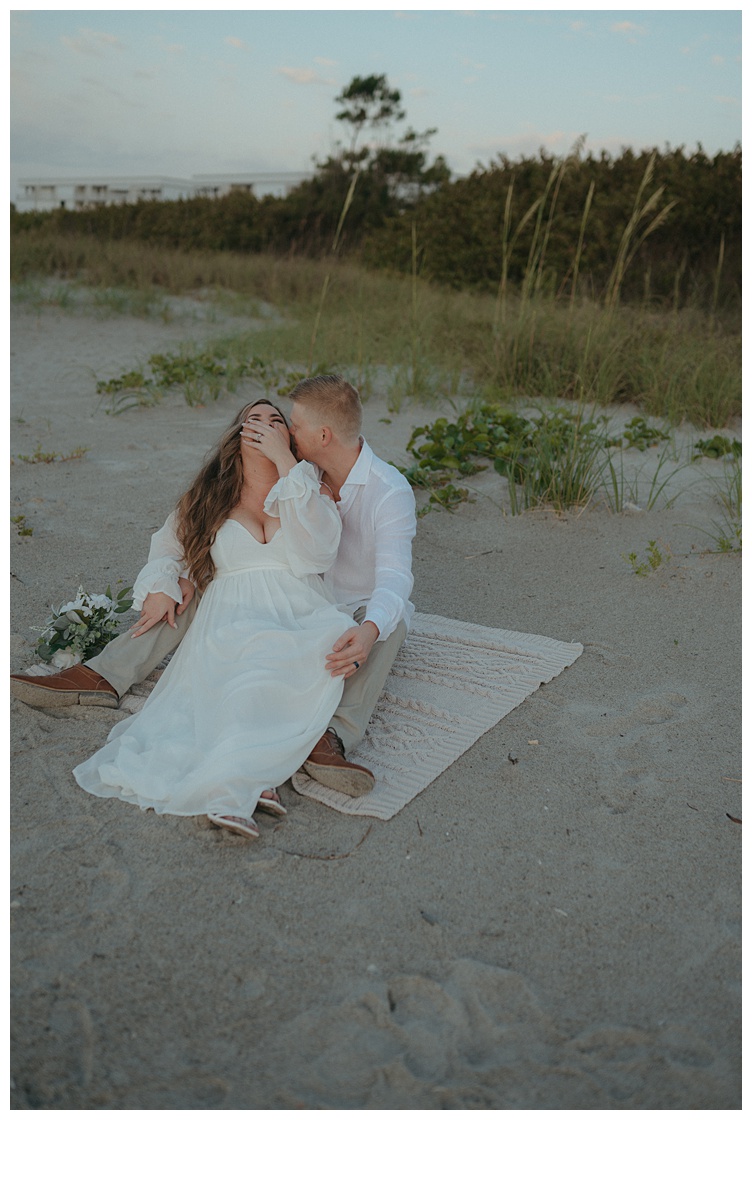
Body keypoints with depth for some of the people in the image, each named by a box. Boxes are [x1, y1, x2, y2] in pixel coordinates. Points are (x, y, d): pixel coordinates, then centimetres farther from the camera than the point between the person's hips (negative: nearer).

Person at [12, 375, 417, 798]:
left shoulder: (391, 491, -20)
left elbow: (395, 578, -34)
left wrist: (368, 631, -55)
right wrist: (185, 574, -17)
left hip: (356, 616, -5)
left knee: (391, 622, -38)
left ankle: (333, 738, -56)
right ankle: (104, 676, -21)